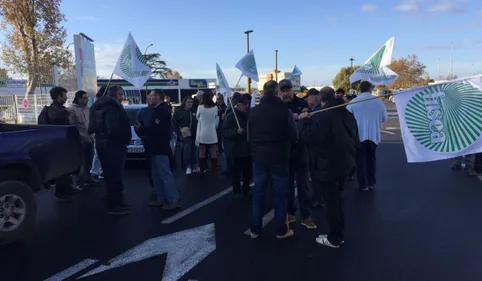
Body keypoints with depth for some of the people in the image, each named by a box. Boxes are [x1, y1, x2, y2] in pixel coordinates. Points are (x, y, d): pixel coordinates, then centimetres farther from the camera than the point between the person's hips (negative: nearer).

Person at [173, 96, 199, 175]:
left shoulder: (194, 111, 10)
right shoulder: (179, 111, 0)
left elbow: (198, 121, 10)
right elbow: (174, 122, -2)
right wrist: (180, 132, -10)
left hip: (195, 134, 4)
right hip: (185, 135, -3)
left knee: (195, 150, 7)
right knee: (187, 150, -7)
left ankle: (195, 166, 17)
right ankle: (188, 167, 2)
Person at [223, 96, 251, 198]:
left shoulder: (247, 115, 10)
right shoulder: (231, 116, -8)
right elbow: (224, 132, -17)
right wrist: (236, 131, -28)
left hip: (248, 148, 6)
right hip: (237, 149, -6)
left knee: (248, 171, 11)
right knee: (237, 172, 1)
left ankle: (246, 189, 29)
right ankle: (237, 191, 16)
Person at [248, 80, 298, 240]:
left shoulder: (253, 111, 0)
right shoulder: (284, 110, -12)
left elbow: (249, 137, 5)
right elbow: (294, 136, -8)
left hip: (259, 158, 3)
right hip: (279, 158, -3)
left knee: (258, 194, 12)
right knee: (280, 195, 8)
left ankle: (255, 230, 19)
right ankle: (281, 230, 18)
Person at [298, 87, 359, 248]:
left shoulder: (321, 116, -20)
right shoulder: (348, 115, 9)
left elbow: (307, 137, -21)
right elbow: (356, 141, 14)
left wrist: (303, 120, -7)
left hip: (328, 165, -8)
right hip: (345, 163, 9)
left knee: (331, 201, 3)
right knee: (337, 198, 19)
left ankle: (334, 238, 14)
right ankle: (339, 234, 29)